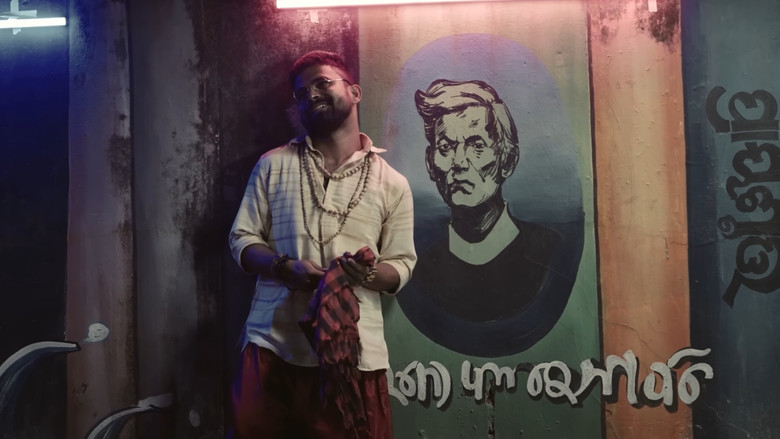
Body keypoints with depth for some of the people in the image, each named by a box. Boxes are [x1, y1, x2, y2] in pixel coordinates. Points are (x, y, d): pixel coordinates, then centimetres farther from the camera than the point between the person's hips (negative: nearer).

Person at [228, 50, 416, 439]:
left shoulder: (392, 183, 6)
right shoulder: (273, 165, 8)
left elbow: (401, 264, 7)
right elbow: (242, 238, 8)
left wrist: (371, 274, -16)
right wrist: (285, 268, -12)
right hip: (273, 345, 1)